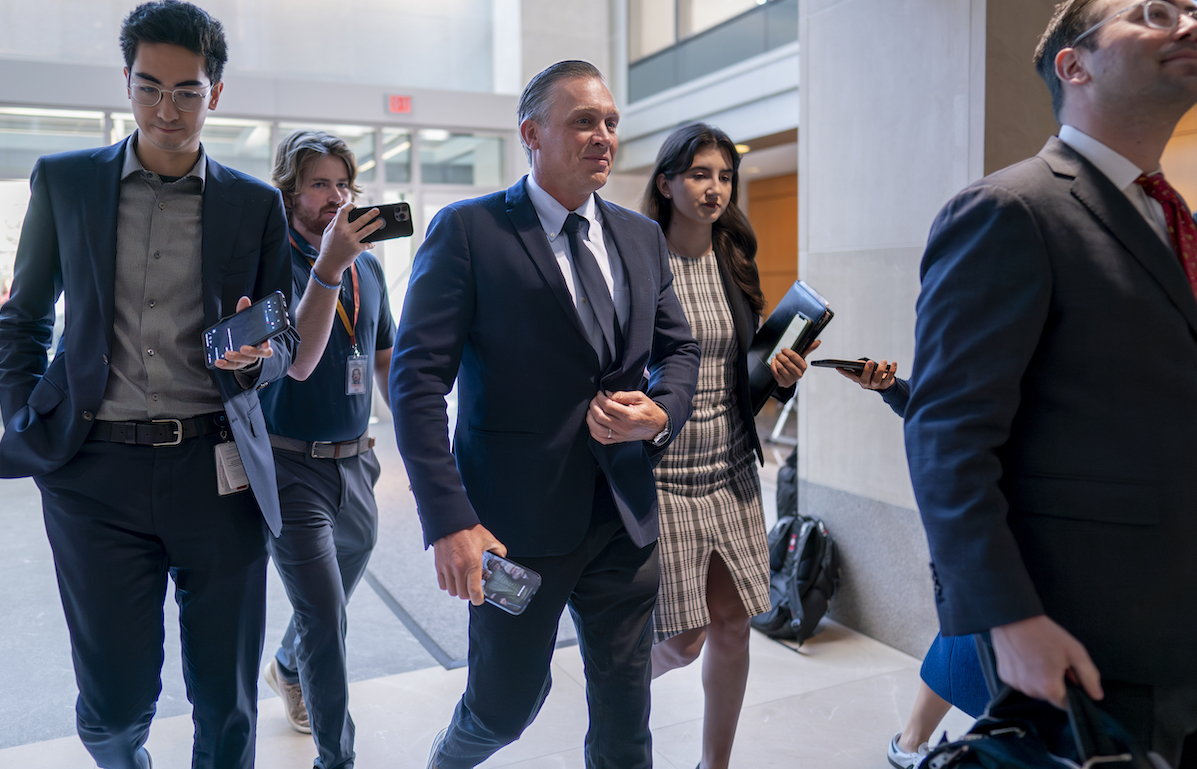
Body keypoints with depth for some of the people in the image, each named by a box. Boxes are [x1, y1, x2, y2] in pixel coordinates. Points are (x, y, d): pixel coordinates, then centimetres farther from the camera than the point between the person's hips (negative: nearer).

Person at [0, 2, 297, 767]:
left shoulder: (256, 203, 5)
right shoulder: (63, 180, 7)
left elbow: (286, 344, 9)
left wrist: (255, 355, -14)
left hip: (218, 469, 0)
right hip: (96, 469, 1)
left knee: (227, 701, 8)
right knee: (116, 697, 9)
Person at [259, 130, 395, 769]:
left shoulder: (368, 266, 7)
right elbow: (297, 362, -23)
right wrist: (328, 268, -30)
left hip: (354, 462, 6)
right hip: (293, 466, -6)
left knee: (329, 605, 23)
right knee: (326, 619, -7)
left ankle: (288, 668, 54)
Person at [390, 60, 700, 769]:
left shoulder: (642, 237, 9)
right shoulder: (469, 231, -8)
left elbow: (679, 346, 17)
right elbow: (418, 379, -13)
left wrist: (662, 412, -6)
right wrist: (449, 522, -20)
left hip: (626, 518, 5)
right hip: (517, 520, -4)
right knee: (508, 703, 13)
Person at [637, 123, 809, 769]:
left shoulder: (735, 265, 8)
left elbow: (748, 372, 14)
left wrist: (785, 375, -5)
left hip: (731, 475, 5)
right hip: (661, 479, -5)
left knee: (732, 626, 10)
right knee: (684, 640, 1)